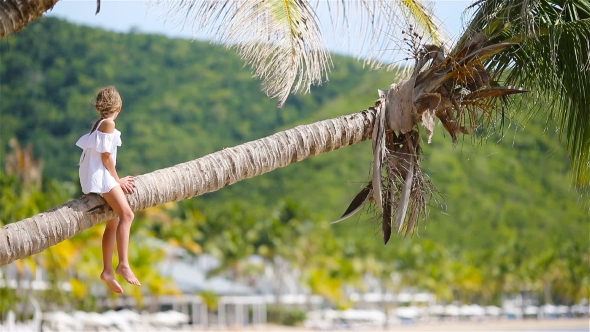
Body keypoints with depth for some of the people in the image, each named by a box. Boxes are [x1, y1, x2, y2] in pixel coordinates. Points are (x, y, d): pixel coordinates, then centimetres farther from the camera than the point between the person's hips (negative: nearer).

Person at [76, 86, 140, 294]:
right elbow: (106, 156, -14)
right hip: (101, 176, -10)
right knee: (126, 214, -22)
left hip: (99, 178, 10)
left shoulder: (99, 124, 18)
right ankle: (123, 265, -33)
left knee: (113, 222, 13)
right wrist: (118, 180, -8)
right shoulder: (108, 123, -10)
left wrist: (117, 179, 16)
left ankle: (107, 271, 14)